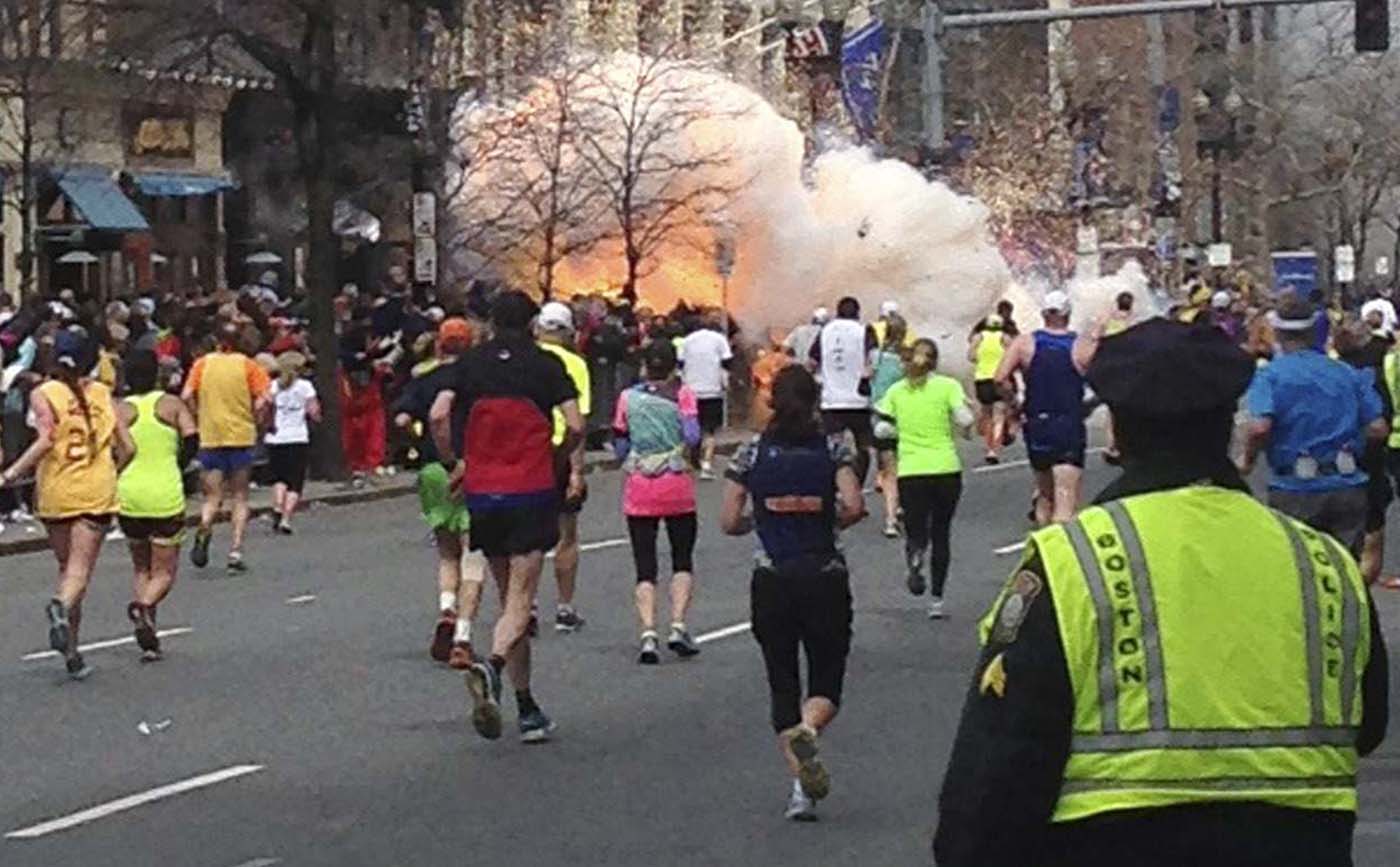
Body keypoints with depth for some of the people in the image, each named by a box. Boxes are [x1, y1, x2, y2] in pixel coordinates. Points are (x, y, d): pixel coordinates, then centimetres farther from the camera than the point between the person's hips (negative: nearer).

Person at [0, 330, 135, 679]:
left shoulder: (43, 395, -1)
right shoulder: (102, 393, 7)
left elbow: (45, 441, -17)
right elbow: (127, 448, 5)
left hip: (55, 492, 0)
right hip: (97, 492, 0)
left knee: (66, 567, 13)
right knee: (81, 567, -4)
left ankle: (72, 651, 11)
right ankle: (62, 605, -38)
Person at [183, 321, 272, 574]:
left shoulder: (203, 364, 3)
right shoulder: (247, 365, 0)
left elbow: (187, 396, -6)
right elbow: (263, 399, -10)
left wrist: (199, 416, 9)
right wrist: (253, 419, 6)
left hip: (210, 438, 1)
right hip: (241, 437, -1)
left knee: (212, 497, 7)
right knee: (240, 498, 10)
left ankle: (203, 530, -25)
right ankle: (236, 552, 1)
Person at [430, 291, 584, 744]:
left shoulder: (470, 363, 6)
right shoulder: (547, 365, 1)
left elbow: (438, 415, -7)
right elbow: (575, 426, -7)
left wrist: (452, 464, 6)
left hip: (482, 492, 3)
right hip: (531, 493, -3)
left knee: (510, 598, 13)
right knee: (520, 600, -5)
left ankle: (528, 710, 14)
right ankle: (492, 666, -35)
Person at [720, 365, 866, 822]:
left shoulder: (753, 453, 1)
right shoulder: (833, 449, -1)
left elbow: (729, 522, -1)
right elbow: (854, 506, -15)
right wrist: (831, 522, 6)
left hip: (771, 581, 1)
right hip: (825, 578, -1)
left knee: (782, 683, 11)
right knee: (827, 682, 9)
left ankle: (800, 786, 3)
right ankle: (807, 730, -25)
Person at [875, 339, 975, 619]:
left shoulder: (896, 391, 5)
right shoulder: (947, 386, -2)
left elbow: (882, 428, 1)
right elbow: (965, 419, -13)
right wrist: (964, 427, 10)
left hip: (910, 471, 1)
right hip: (946, 468, -1)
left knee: (916, 531, 9)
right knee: (940, 534, 11)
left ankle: (915, 555, -28)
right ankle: (936, 600, 8)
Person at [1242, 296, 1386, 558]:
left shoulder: (1270, 375, -4)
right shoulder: (1348, 374, 9)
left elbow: (1260, 427, -19)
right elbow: (1378, 429, 4)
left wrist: (1248, 460, -1)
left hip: (1294, 490, -3)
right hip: (1349, 487, 3)